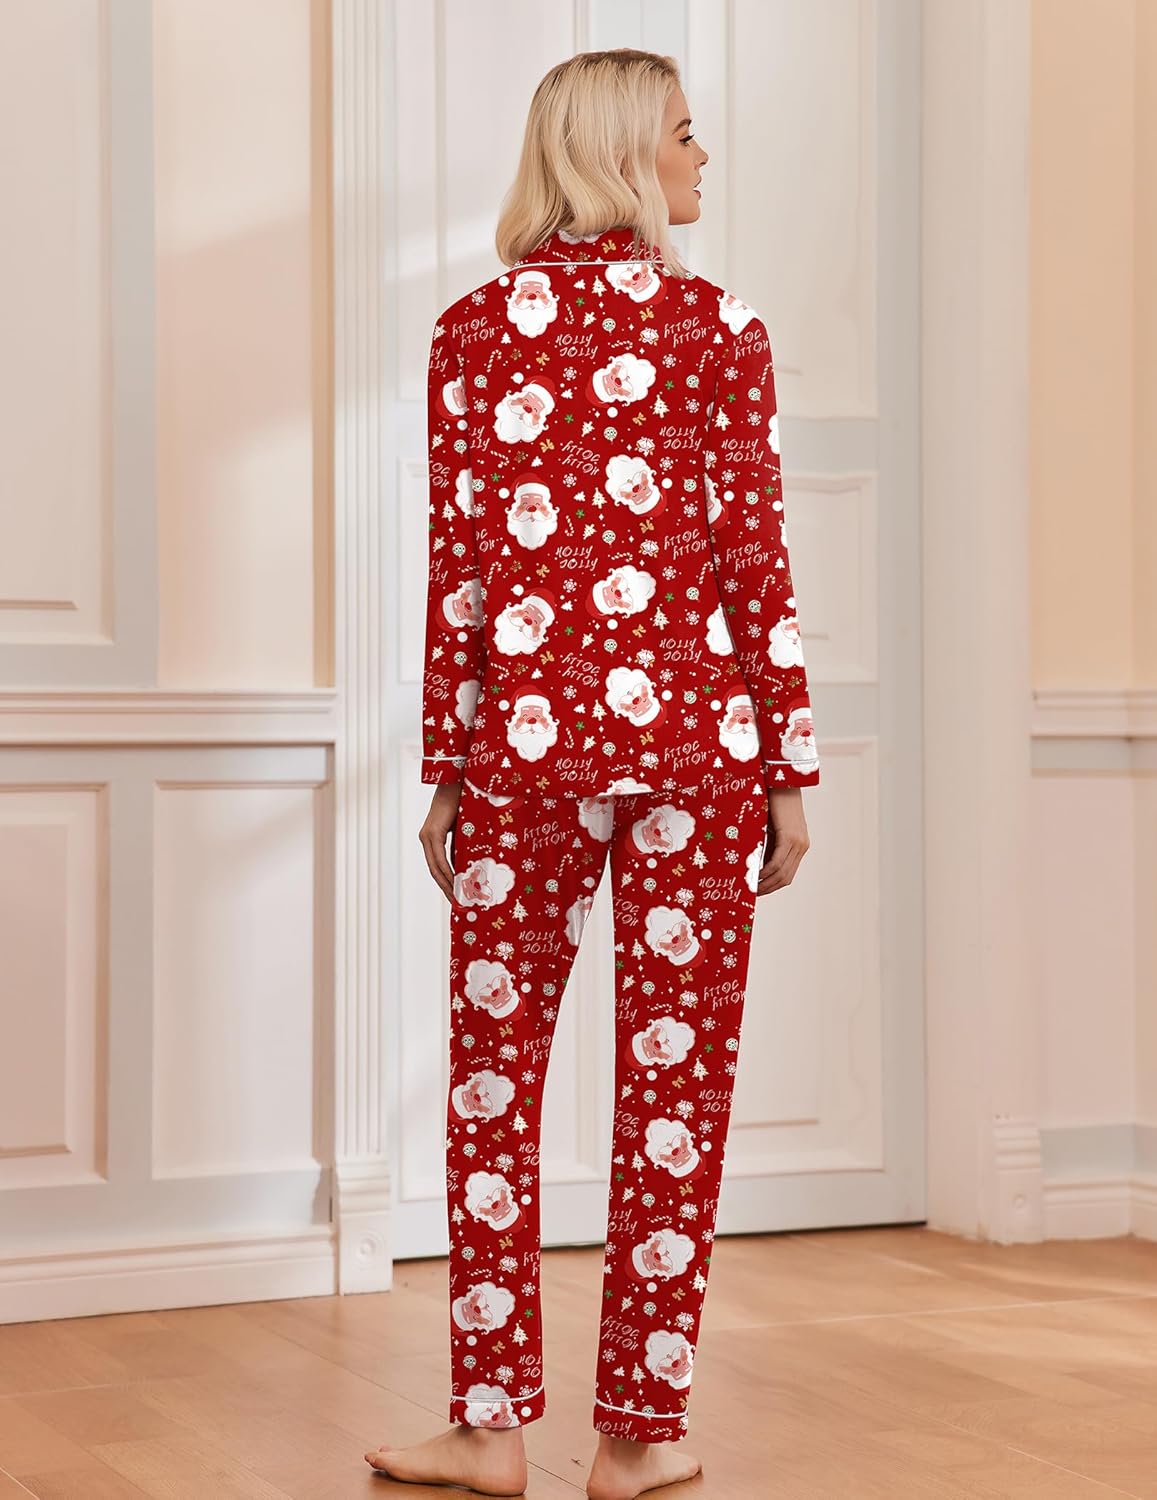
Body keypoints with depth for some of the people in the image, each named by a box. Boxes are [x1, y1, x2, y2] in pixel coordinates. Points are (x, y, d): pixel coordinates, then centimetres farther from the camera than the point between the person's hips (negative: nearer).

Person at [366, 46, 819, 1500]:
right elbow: (752, 566, -3)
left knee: (494, 1071, 10)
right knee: (674, 1080, 6)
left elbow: (457, 565, 2)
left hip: (523, 728, 2)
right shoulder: (717, 329, -3)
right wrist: (790, 766, 3)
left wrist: (444, 766, 8)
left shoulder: (474, 330, 3)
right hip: (690, 728, -1)